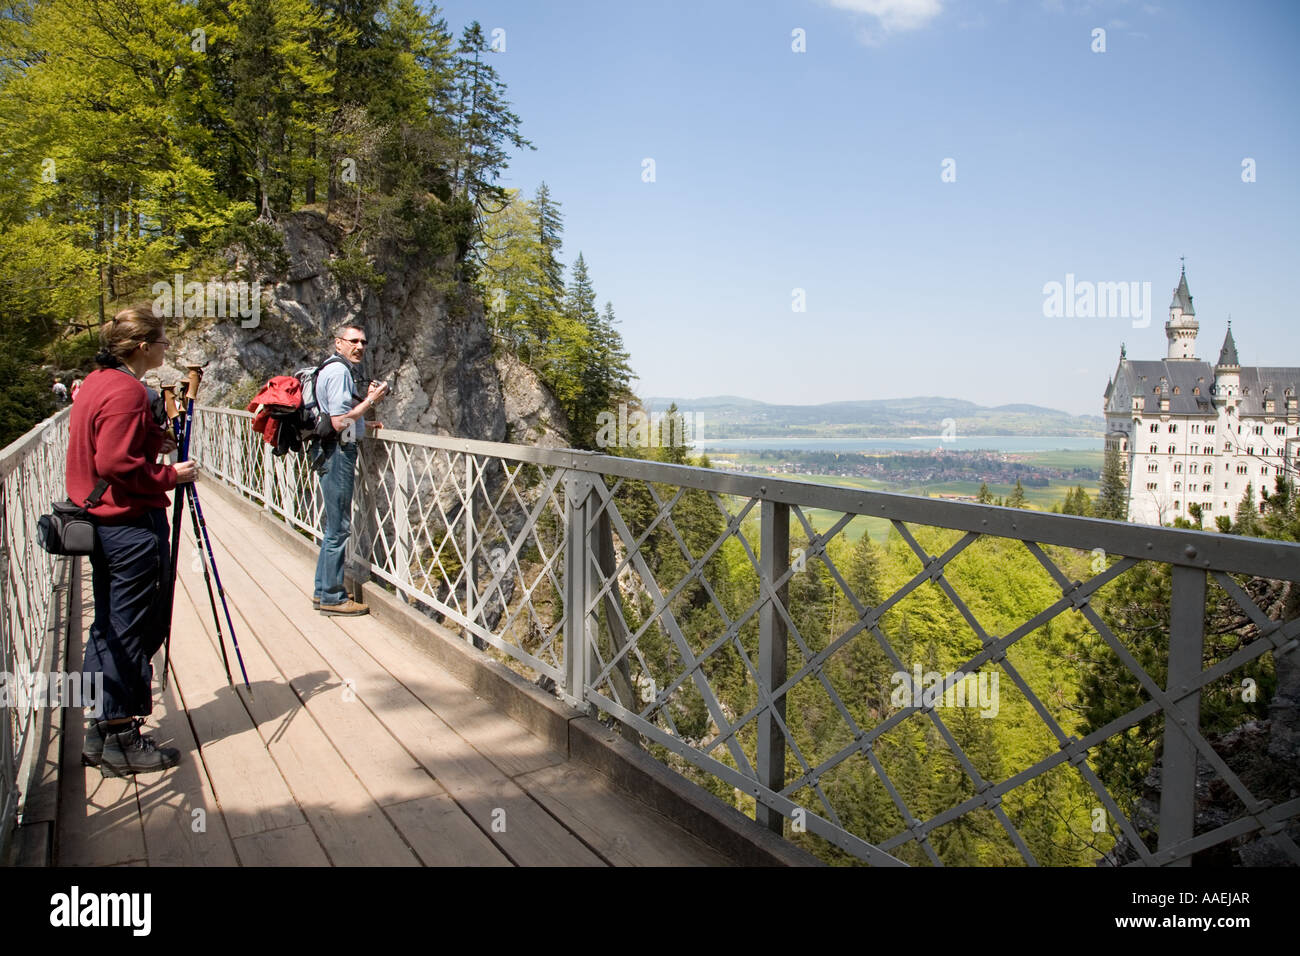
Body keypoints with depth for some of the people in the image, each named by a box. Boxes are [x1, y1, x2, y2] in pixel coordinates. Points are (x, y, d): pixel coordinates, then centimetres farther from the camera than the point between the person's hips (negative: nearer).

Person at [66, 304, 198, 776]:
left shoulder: (95, 382, 13)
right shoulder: (128, 392, -18)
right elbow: (115, 464, -24)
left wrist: (154, 442, 13)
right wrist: (169, 477, -13)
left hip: (101, 520, 11)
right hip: (133, 525, -10)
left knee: (109, 627, 17)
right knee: (131, 631, -1)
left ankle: (100, 730, 26)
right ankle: (121, 740, 8)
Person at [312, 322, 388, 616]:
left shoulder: (343, 369, 18)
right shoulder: (339, 371, -14)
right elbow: (339, 422, -21)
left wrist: (365, 424, 18)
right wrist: (370, 400, -15)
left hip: (336, 454, 11)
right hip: (338, 454, -11)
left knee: (335, 527, 17)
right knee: (339, 528, -4)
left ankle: (323, 591, 26)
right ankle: (332, 597, 4)